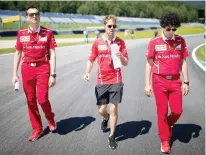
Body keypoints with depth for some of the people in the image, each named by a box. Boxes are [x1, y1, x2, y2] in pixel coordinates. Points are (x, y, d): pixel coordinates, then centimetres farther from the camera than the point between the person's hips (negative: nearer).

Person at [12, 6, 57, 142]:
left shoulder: (48, 33, -3)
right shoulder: (21, 34, 4)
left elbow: (52, 55, -3)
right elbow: (18, 54, 11)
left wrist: (53, 74, -9)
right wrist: (15, 74, 7)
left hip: (43, 69, -3)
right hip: (27, 69, 3)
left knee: (42, 99, -10)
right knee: (31, 101, 8)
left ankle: (50, 118, 24)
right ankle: (37, 129, 24)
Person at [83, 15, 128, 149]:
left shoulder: (120, 42, -1)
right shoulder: (97, 43, 1)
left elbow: (126, 63, 1)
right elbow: (91, 60, 9)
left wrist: (121, 56, -20)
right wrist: (87, 72, -8)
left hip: (116, 81, -1)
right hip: (101, 81, 1)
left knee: (114, 109, -1)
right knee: (101, 110, 8)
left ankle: (112, 136, 18)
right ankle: (106, 118, 47)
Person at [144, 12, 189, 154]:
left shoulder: (181, 41, 0)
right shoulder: (154, 42, -8)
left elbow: (183, 62, 5)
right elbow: (149, 63, -1)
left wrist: (186, 82, 2)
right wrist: (147, 84, -3)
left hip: (175, 81, 2)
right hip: (159, 81, -2)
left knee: (177, 111, 3)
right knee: (162, 112, 6)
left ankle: (167, 125, 37)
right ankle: (165, 140, 22)